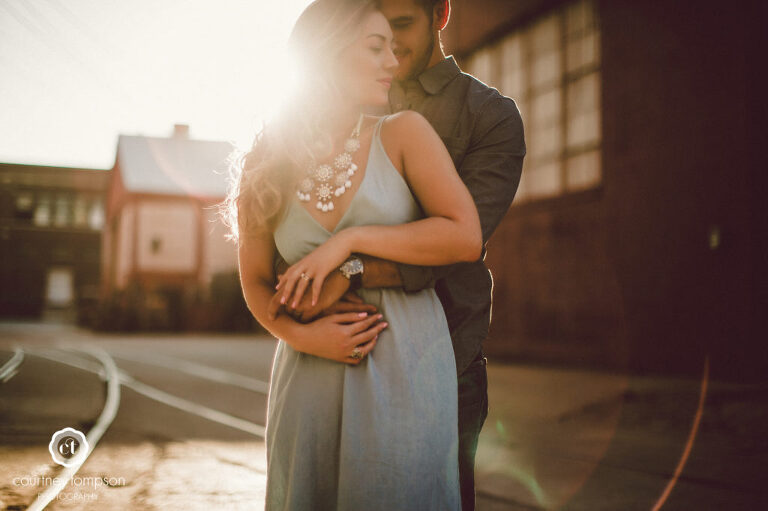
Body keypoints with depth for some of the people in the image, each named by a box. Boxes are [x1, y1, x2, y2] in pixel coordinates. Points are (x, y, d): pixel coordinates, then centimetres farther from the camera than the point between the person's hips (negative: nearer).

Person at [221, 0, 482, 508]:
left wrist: (349, 240, -14)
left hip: (404, 366, -1)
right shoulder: (266, 169, 3)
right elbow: (256, 281, 9)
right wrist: (300, 335, -10)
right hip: (309, 372, 2)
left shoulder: (402, 133, -2)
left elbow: (466, 238, -11)